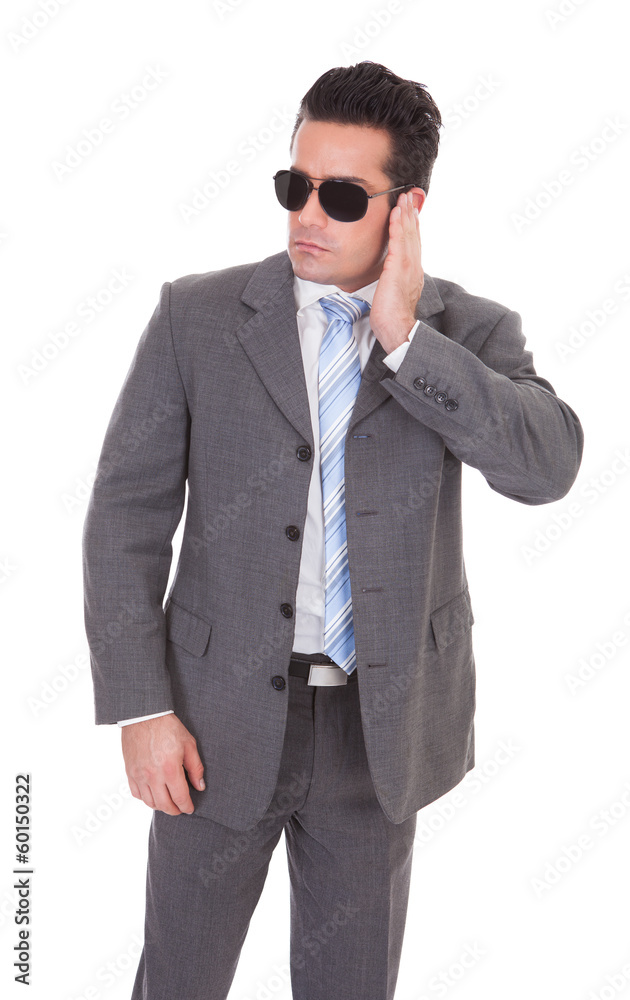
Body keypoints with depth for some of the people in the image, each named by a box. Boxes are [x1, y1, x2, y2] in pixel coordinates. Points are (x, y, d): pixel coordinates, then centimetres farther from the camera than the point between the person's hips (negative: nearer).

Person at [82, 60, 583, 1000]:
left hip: (379, 730, 1)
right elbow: (128, 511, -4)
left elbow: (548, 465, -19)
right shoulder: (197, 316, -4)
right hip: (223, 718, 0)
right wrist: (140, 708, -9)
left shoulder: (471, 333, -1)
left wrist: (405, 338, -21)